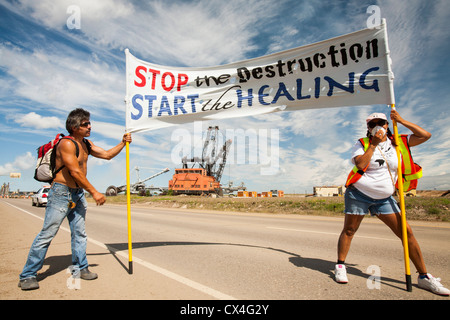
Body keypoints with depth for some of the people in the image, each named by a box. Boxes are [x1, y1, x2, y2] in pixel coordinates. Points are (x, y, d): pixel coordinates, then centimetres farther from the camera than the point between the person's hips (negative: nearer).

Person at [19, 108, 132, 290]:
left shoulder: (86, 144, 11)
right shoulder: (67, 144, -16)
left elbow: (107, 155, 17)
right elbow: (75, 172, -22)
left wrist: (123, 143, 6)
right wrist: (94, 192, -21)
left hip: (78, 193, 9)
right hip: (61, 192, -8)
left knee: (79, 233, 11)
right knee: (47, 234, -4)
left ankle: (80, 268, 22)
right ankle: (28, 276, 9)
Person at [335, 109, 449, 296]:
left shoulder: (398, 142, 7)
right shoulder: (362, 144, -3)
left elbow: (425, 135, 3)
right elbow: (360, 165, -18)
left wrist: (402, 121, -2)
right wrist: (373, 144, -16)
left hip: (384, 198, 3)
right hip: (359, 194, -3)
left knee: (406, 232, 1)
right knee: (349, 230, 3)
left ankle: (424, 276, 15)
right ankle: (340, 266, 18)